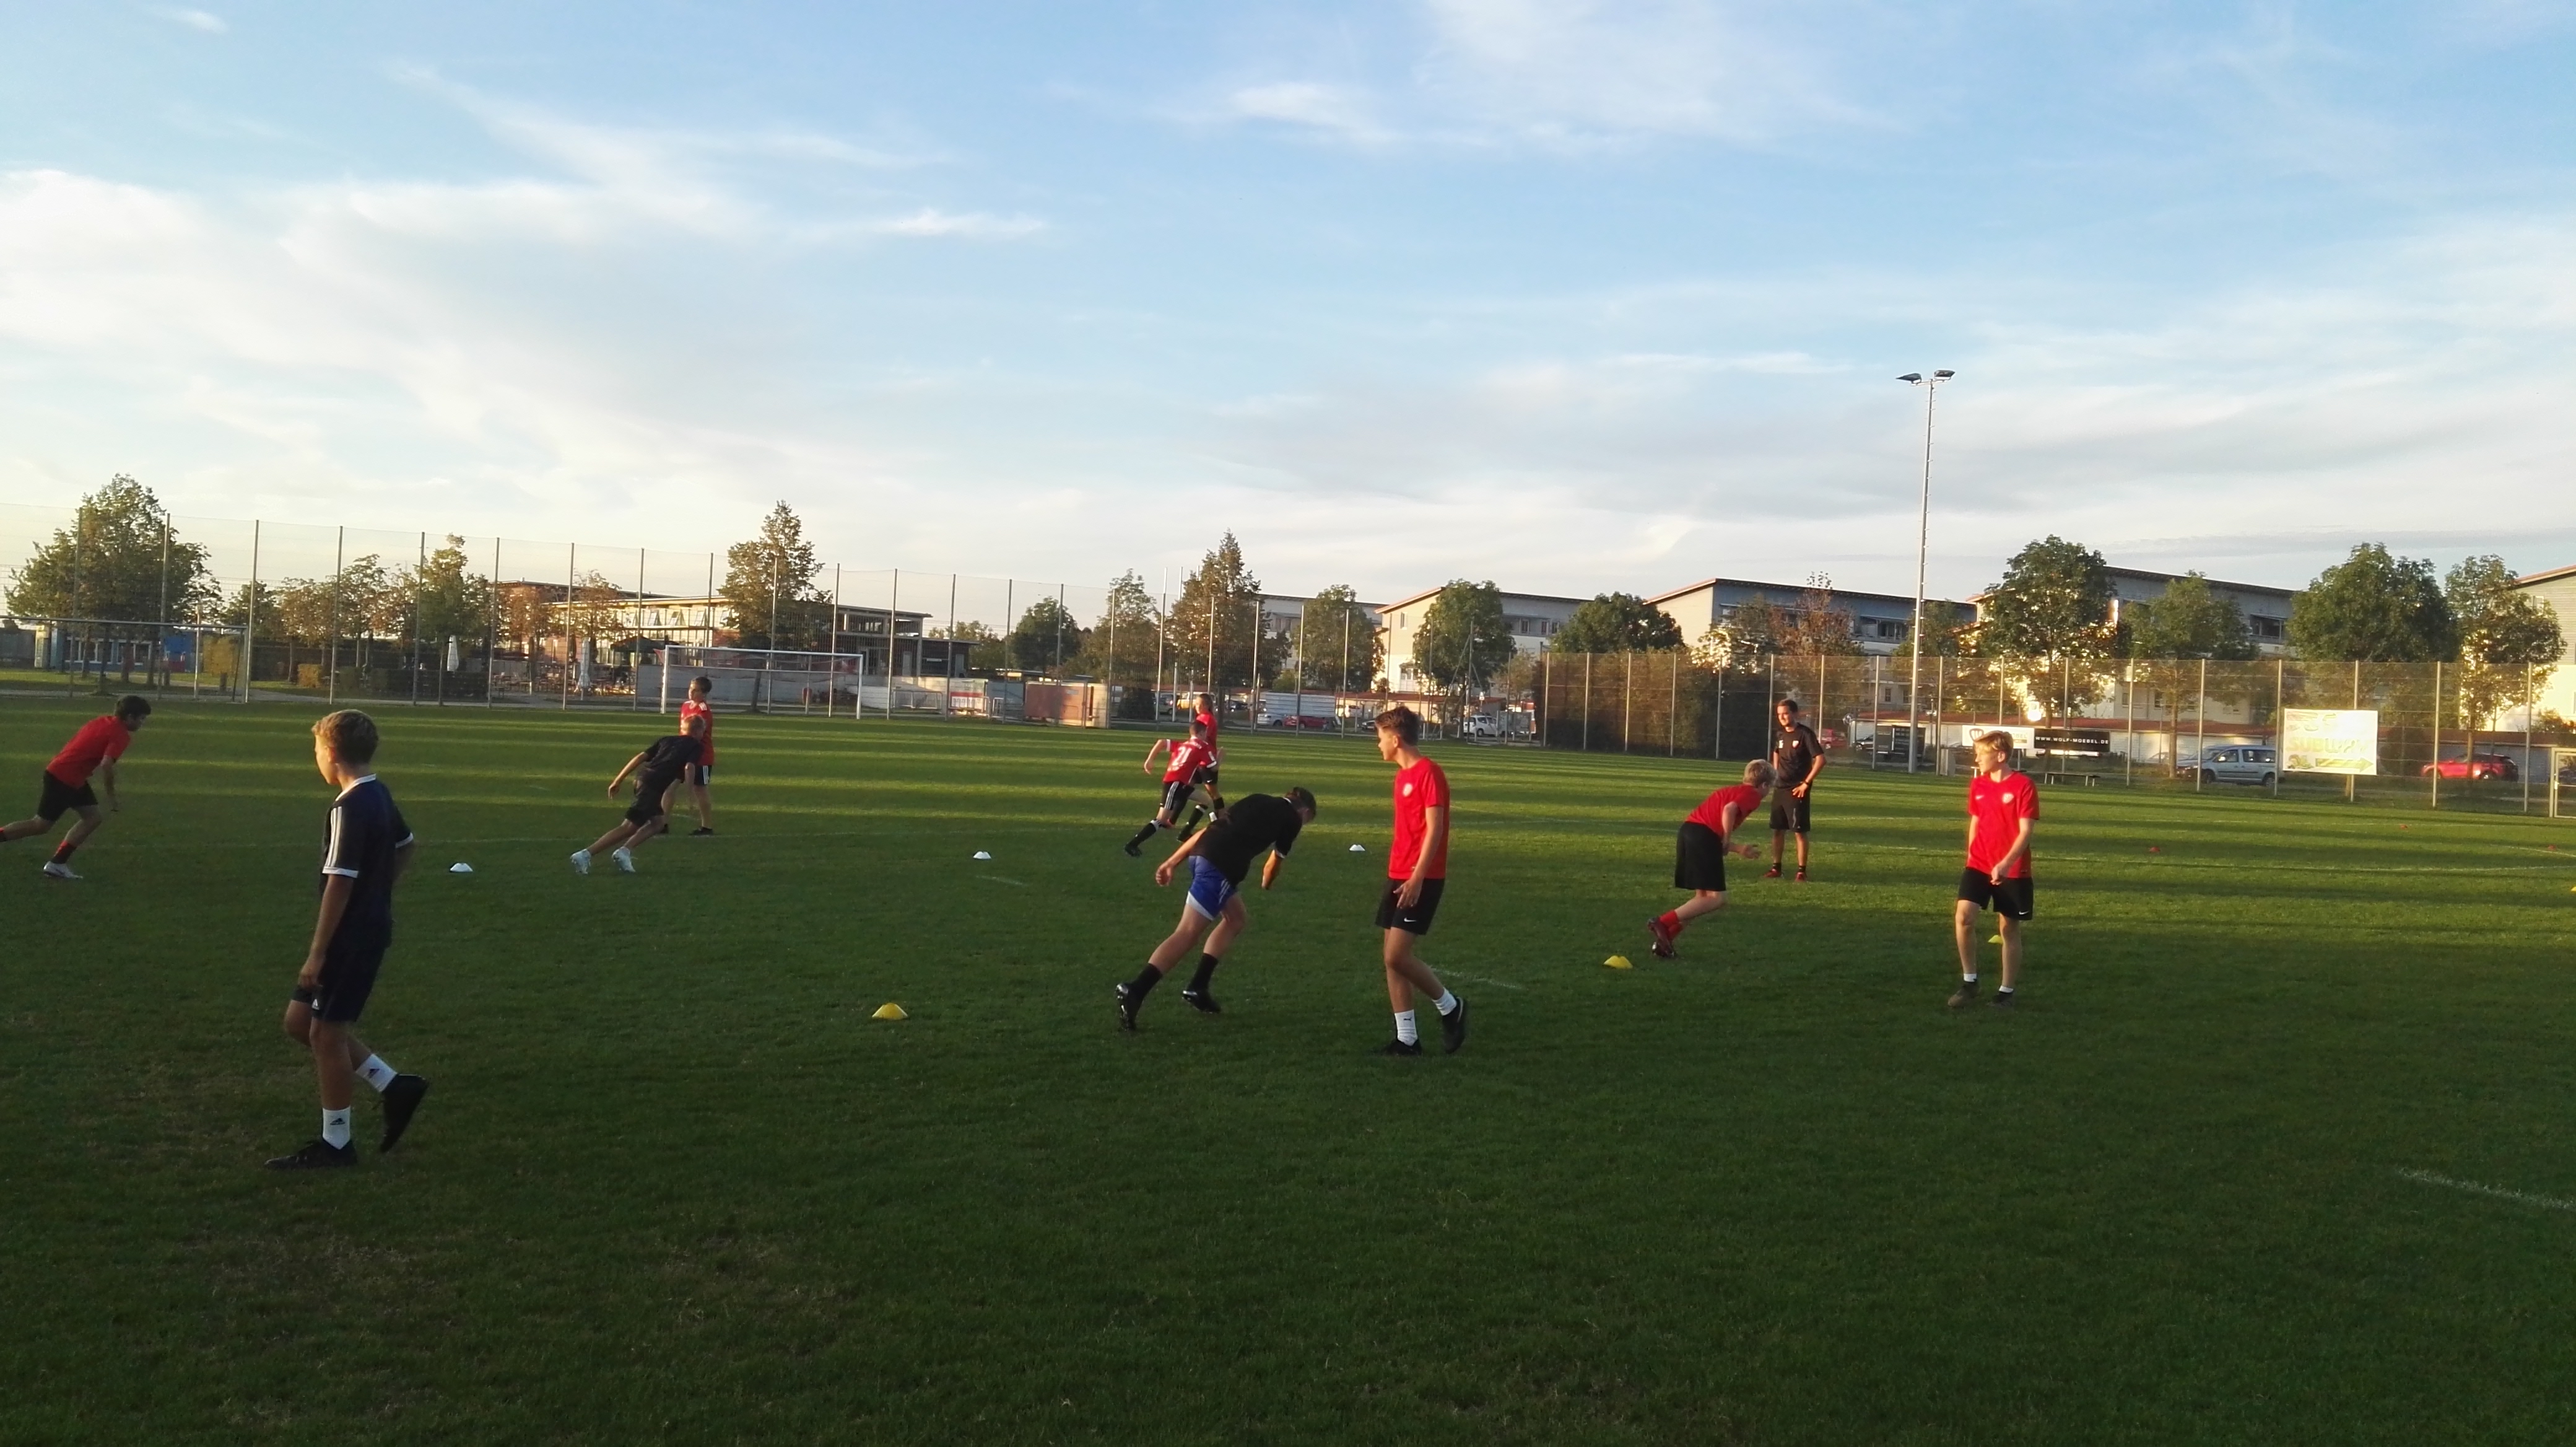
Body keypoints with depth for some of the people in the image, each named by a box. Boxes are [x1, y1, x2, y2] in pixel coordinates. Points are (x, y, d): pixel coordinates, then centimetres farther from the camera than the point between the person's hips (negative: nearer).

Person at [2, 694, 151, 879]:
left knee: (93, 818, 9)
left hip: (73, 778, 10)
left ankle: (57, 864, 10)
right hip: (64, 779, -10)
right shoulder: (121, 735, -17)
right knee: (41, 826, 0)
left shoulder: (102, 722, 10)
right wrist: (112, 797, -17)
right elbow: (106, 765, -26)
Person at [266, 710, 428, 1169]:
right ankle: (393, 1085, 18)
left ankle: (335, 1143, 13)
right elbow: (405, 848, 24)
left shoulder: (350, 808, -21)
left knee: (326, 1031, 2)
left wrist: (317, 954, -19)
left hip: (352, 937, -9)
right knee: (301, 1021, 16)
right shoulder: (380, 795, 8)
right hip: (370, 928, 9)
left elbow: (340, 884, -23)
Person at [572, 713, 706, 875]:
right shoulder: (695, 746, 10)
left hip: (643, 779, 8)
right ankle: (585, 854, -18)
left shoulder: (666, 740, 27)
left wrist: (619, 780, 17)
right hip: (654, 787, -8)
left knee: (659, 823, 24)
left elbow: (641, 757, 18)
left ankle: (625, 851, 9)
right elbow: (689, 768, -9)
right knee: (628, 828, -8)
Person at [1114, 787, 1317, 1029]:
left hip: (1201, 853, 8)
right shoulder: (1292, 819, 15)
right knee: (1188, 934, -11)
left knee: (1237, 920, 24)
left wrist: (1172, 862, 22)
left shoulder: (1258, 800, 30)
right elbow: (1275, 861, 28)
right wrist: (1266, 884, 51)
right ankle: (1134, 993, -24)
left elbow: (1209, 829, 23)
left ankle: (1197, 988, 21)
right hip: (1221, 865, -8)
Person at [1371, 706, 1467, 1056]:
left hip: (1421, 880, -9)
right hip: (1398, 877, 9)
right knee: (1393, 958, 5)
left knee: (1397, 955, -12)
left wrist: (1417, 878, -21)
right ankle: (1407, 1039, 10)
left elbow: (1435, 829, -17)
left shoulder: (1429, 772, -13)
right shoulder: (1402, 776, 15)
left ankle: (1450, 1006, 9)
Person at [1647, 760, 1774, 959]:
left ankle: (1665, 939, 7)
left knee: (1703, 897, 16)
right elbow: (1729, 810, -16)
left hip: (1688, 830, 9)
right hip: (1704, 836, -9)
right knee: (1716, 898, -6)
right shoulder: (1752, 795, 4)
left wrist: (1741, 850, 39)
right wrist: (1727, 841, -6)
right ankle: (1662, 923, -18)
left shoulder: (1733, 791, 30)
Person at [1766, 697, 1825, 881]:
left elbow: (1820, 759, -17)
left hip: (1796, 790, -7)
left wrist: (1806, 783, -17)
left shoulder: (1805, 734, -11)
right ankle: (1776, 868, 18)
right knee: (1778, 830, 9)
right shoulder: (1779, 734, 9)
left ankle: (1802, 871, 1)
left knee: (1800, 831, -4)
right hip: (1779, 789, 7)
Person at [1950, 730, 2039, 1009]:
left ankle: (2006, 992, 19)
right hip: (1978, 865, 4)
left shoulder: (2024, 785, -12)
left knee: (2009, 929, 6)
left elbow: (2026, 832, -16)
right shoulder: (1977, 785, 5)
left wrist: (2005, 864, -26)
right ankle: (1969, 982, -1)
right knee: (1963, 917, -15)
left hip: (2013, 871, -4)